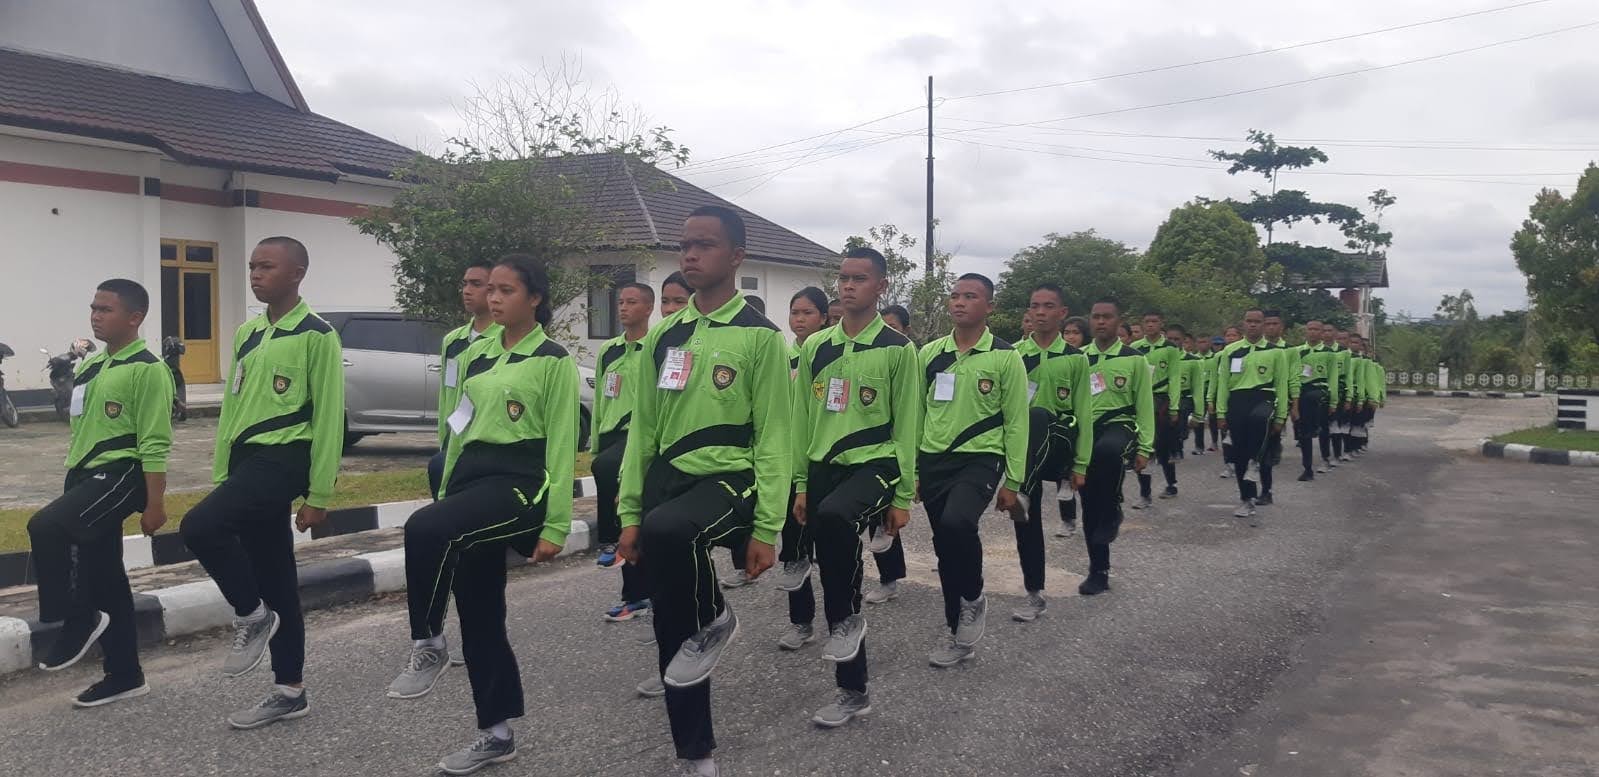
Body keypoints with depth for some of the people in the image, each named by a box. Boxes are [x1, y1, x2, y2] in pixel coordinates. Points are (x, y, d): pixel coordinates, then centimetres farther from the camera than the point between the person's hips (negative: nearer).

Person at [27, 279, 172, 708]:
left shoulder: (147, 369, -12)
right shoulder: (90, 366, 15)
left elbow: (154, 443, -15)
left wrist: (155, 502, -17)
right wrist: (72, 482, 22)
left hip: (120, 474, -9)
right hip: (85, 477, 9)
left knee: (46, 527, -30)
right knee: (105, 580, 11)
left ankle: (78, 619, -12)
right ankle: (124, 675, 20)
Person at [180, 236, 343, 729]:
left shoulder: (317, 336, -9)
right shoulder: (246, 334, 14)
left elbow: (328, 419, -10)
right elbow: (231, 408, 19)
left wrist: (319, 494, -11)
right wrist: (220, 475, 15)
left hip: (283, 458, -8)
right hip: (246, 459, 8)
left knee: (200, 527, -27)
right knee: (274, 579, 10)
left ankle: (251, 616, -2)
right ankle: (290, 692, 19)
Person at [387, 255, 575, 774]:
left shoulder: (553, 361, -5)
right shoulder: (476, 355, 15)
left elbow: (561, 445, -7)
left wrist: (556, 525, -11)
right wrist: (445, 492, 18)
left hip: (520, 481, -7)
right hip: (471, 477, 7)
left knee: (424, 529, -33)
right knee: (479, 613, 8)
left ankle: (429, 646, -12)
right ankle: (497, 734, 21)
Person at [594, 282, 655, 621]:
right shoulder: (608, 350, 15)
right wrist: (594, 443, 16)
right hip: (610, 436, 7)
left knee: (605, 467, -37)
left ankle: (610, 540, -17)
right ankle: (636, 596, 16)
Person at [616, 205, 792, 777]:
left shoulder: (760, 336, -5)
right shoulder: (662, 337, 11)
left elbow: (774, 435, -7)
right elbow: (643, 428, 13)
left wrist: (767, 527, -11)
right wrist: (629, 513, 9)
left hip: (728, 479, -5)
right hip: (667, 478, 6)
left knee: (667, 529, -39)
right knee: (672, 633, 7)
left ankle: (714, 622, -9)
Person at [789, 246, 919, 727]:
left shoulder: (897, 349, -3)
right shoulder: (815, 348, 9)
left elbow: (907, 425, -3)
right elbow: (802, 418, 12)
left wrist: (902, 497, -5)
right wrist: (801, 483, 9)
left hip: (875, 463, -5)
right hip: (824, 467, 5)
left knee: (833, 517, -38)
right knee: (834, 583, 8)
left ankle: (848, 617, -13)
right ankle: (853, 692, 21)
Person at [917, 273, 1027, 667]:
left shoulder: (1005, 357, -4)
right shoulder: (929, 353, 6)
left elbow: (1016, 422, -2)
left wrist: (1013, 481, -3)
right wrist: (911, 470, 10)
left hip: (980, 459, -4)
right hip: (933, 460, 5)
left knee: (957, 523, -30)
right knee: (944, 546, 9)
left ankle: (973, 600, -3)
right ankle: (959, 635, 25)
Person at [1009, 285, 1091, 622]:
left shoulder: (1075, 359, 2)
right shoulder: (1013, 354, 7)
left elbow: (1082, 414, 3)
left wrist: (1080, 465, 0)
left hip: (1056, 443, -3)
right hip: (1023, 446, 3)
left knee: (1039, 415, -37)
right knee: (1028, 519, 2)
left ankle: (1022, 495, -45)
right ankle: (1035, 594, 15)